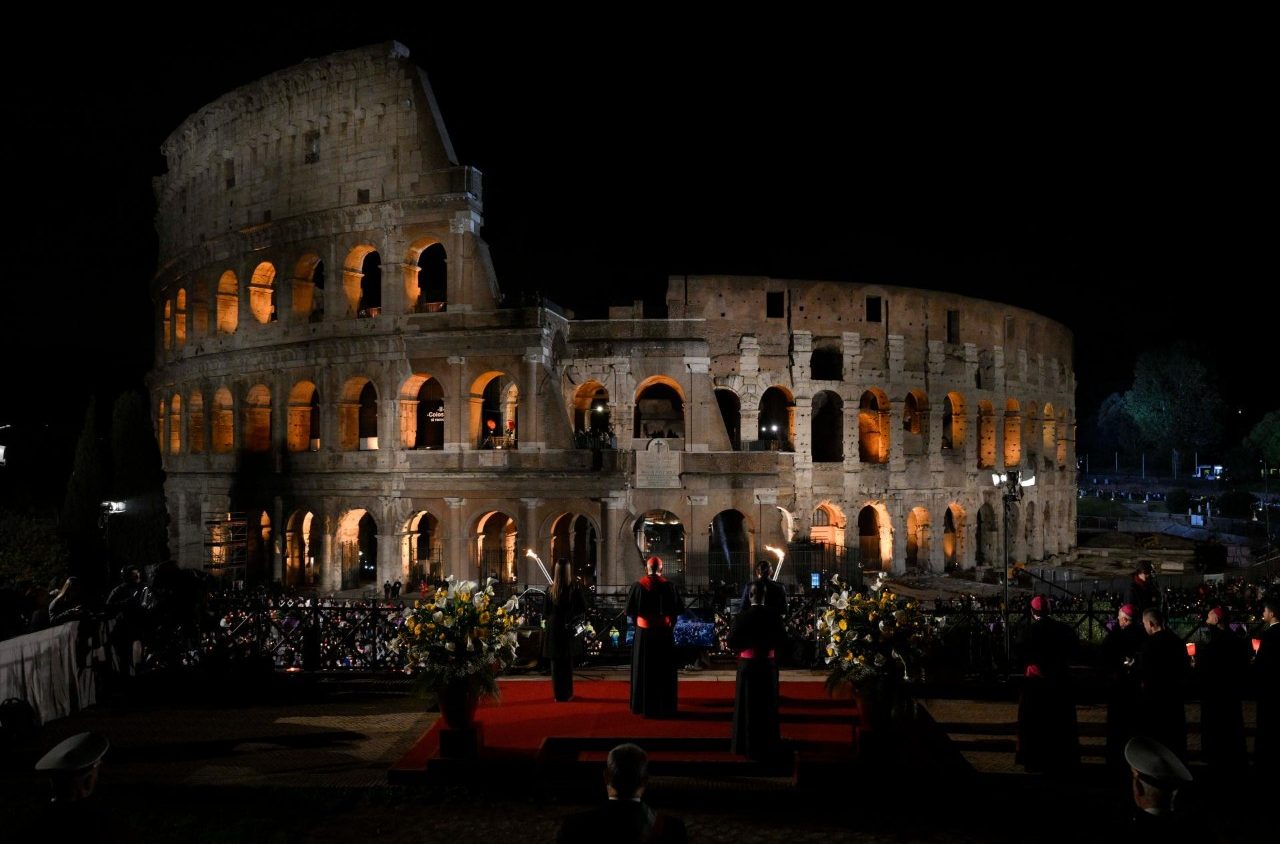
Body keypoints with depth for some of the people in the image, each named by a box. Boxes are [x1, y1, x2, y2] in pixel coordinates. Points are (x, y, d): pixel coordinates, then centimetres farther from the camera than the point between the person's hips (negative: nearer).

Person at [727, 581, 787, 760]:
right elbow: (782, 639, -3)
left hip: (747, 664, -1)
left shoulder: (742, 616, -13)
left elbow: (732, 641, -11)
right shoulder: (774, 616, -9)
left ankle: (748, 746, 15)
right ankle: (767, 745, 18)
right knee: (767, 706, 12)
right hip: (768, 665, 1)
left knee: (748, 706, 9)